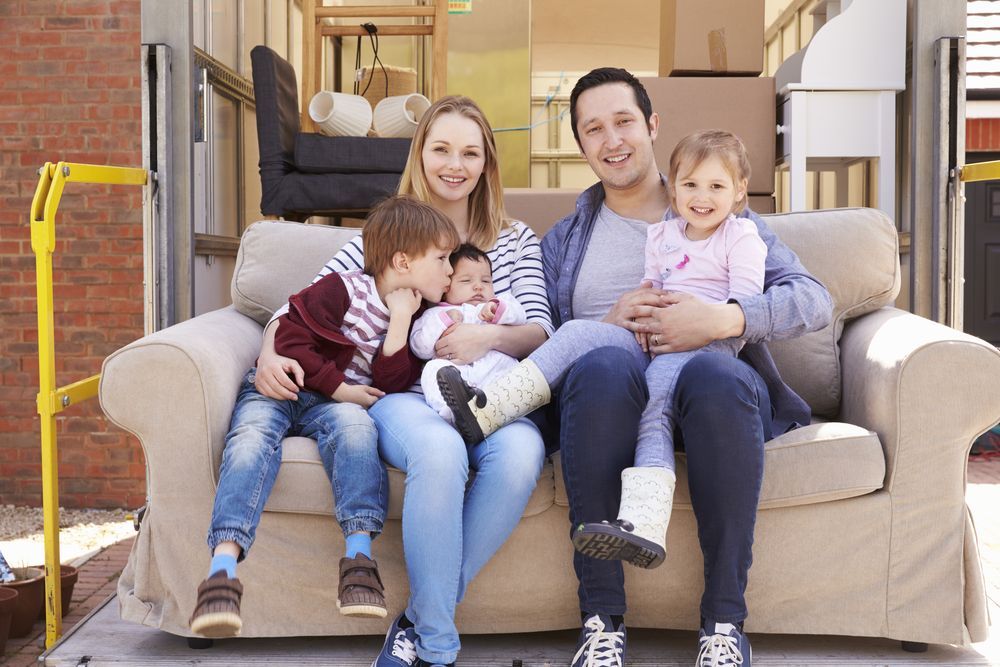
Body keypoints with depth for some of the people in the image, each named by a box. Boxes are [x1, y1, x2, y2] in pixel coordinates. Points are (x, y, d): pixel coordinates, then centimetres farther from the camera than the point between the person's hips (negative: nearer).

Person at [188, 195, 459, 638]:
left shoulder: (414, 318, 10)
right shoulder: (345, 289, -7)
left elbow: (390, 386, -2)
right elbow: (291, 341, -11)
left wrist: (400, 321, -11)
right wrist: (339, 388, -13)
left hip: (332, 403, 3)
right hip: (278, 387, -3)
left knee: (354, 424, -34)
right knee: (253, 437, -35)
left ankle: (359, 556, -43)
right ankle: (222, 570, -46)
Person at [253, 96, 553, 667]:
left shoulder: (517, 240, 19)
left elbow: (541, 330, 6)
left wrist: (492, 338, -16)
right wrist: (271, 354, -13)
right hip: (405, 393, -1)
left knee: (521, 452, -36)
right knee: (440, 449, -39)